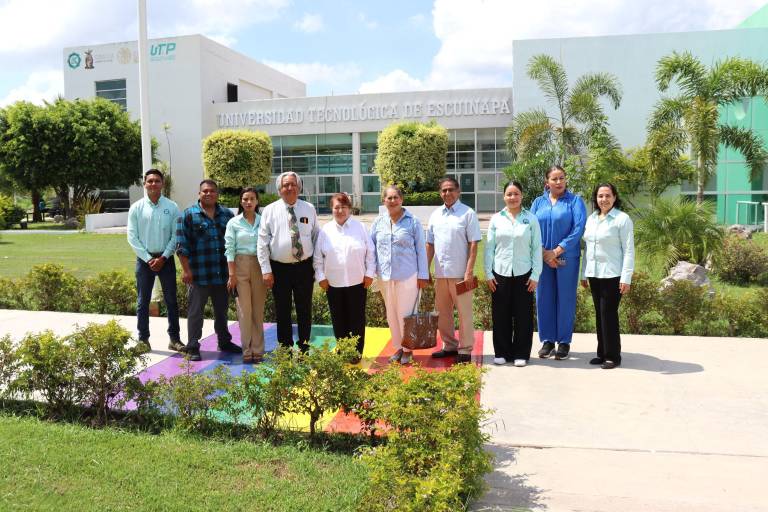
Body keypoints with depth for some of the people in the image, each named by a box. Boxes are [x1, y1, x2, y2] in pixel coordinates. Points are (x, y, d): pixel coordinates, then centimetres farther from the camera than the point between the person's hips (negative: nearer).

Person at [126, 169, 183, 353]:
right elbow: (132, 237, -2)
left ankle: (174, 339, 15)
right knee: (142, 302, 6)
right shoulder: (136, 208, -1)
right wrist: (148, 259, -9)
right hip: (144, 259, 0)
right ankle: (143, 339, 16)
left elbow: (176, 236, -2)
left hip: (166, 259, 0)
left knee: (171, 300, 6)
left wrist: (163, 257, -10)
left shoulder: (172, 207, -1)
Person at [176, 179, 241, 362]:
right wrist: (186, 269, -11)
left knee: (222, 310, 16)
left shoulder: (227, 215, 10)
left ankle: (225, 342, 30)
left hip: (222, 273, 4)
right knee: (195, 312, 4)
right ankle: (193, 348, 13)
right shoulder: (188, 215, -2)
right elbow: (182, 245, -6)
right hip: (198, 275, -4)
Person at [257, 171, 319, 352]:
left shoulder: (309, 209, 4)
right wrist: (266, 270, -8)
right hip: (280, 268, -1)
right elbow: (262, 242, -2)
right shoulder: (270, 211, 0)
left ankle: (304, 349, 22)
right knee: (282, 312, 7)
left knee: (305, 311, 9)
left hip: (304, 267, 1)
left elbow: (316, 238, 7)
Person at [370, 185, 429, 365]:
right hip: (385, 276, 4)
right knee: (391, 314, 12)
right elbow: (370, 247, 10)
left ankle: (407, 349, 18)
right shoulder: (378, 222, 6)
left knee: (405, 314, 1)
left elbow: (421, 249, -3)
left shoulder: (413, 222, -4)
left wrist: (423, 275, -5)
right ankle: (398, 347, 27)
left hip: (408, 276, -4)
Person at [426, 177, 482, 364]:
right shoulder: (435, 215, 10)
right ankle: (449, 345, 28)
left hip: (460, 273, -6)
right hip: (440, 273, 6)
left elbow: (473, 244, -9)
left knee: (464, 313, 2)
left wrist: (469, 271, -15)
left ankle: (465, 349, 13)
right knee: (443, 312, 14)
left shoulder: (468, 213, -5)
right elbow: (430, 245, 13)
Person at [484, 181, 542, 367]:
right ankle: (502, 353, 17)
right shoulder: (496, 219, 5)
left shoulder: (531, 219, 2)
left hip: (523, 274, -1)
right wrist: (488, 273, 1)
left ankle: (521, 354, 15)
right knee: (501, 315, 5)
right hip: (500, 273, 1)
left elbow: (537, 248, 1)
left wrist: (535, 275, -4)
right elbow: (489, 248, 6)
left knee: (523, 315, 3)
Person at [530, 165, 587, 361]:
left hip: (567, 258, -2)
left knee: (565, 298, 3)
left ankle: (564, 342, 14)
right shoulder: (538, 202, 10)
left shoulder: (575, 201, 1)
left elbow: (578, 228, -9)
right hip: (543, 258, 3)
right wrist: (544, 253, -9)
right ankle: (547, 340, 16)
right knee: (544, 298, 5)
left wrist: (557, 251, -13)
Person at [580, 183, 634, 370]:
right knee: (599, 314, 10)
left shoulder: (622, 219, -6)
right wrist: (584, 274, 15)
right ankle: (602, 353, 18)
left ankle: (613, 356, 6)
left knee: (609, 314, -4)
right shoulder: (591, 219, 12)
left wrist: (626, 278, -14)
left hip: (612, 275, -6)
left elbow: (629, 251, -9)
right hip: (594, 275, 6)